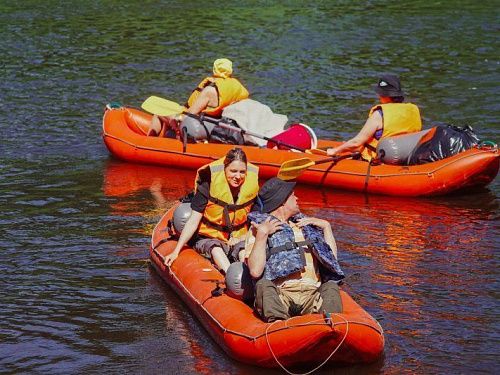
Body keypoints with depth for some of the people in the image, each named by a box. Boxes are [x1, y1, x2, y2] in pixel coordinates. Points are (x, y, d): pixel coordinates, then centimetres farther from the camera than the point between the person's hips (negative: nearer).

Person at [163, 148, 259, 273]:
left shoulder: (252, 186, -4)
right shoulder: (209, 185, -13)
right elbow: (193, 221, -11)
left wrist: (243, 238, -12)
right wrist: (176, 251, -15)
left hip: (238, 240, 2)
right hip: (208, 238, -2)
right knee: (215, 249, -37)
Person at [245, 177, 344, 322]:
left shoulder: (306, 225, 28)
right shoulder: (258, 228, 12)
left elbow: (332, 257, 21)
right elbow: (255, 271, -4)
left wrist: (326, 226, 18)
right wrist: (262, 234, -6)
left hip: (312, 295, 4)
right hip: (278, 296, -4)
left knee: (331, 287, -24)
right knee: (264, 285, -32)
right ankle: (278, 323, -58)